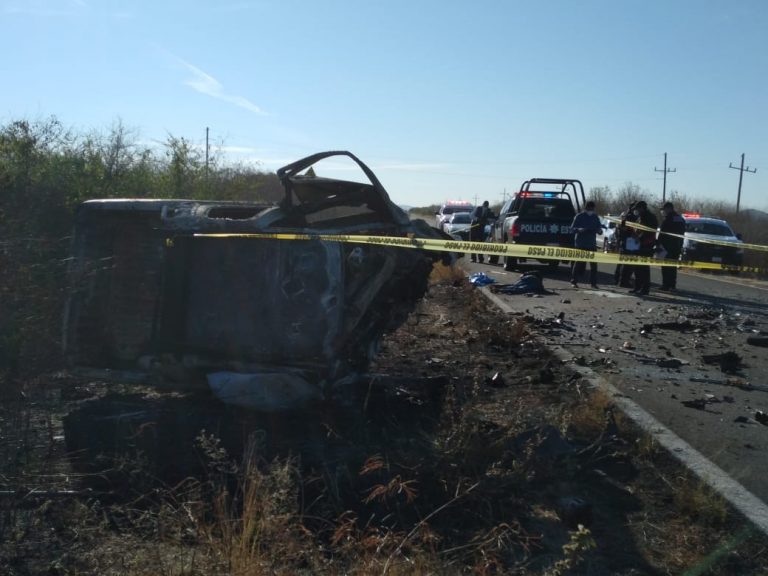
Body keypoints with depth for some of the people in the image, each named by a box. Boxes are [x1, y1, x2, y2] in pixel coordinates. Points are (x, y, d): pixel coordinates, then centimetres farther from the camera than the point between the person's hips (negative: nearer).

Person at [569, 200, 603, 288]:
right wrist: (579, 229, -24)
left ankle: (593, 282, 7)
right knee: (578, 263, -5)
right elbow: (572, 228, -4)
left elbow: (600, 230, 14)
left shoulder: (595, 217, 11)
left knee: (593, 264, 1)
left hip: (592, 244, 4)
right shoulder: (579, 216, -1)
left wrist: (599, 230, -10)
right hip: (580, 244, -4)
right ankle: (574, 281, 1)